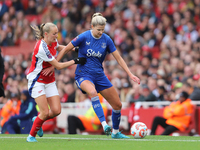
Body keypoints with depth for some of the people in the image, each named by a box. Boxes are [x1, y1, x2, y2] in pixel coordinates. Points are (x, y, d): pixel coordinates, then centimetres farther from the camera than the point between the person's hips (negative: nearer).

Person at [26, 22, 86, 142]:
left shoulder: (53, 42, -2)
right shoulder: (42, 48, -26)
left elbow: (58, 47, 26)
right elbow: (58, 66, -20)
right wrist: (75, 61, -13)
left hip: (50, 81, 8)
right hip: (37, 81, -8)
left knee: (56, 111, -5)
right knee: (45, 113, -13)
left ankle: (38, 121, 24)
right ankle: (31, 136, 7)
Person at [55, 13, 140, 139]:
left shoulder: (106, 40, -3)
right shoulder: (84, 37, -12)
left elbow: (118, 58, 2)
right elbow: (66, 49, -4)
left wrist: (130, 74, -4)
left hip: (99, 75, 5)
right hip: (83, 75, -5)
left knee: (118, 105, 3)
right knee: (92, 92, -39)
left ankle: (116, 132, 26)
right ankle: (104, 125, -44)